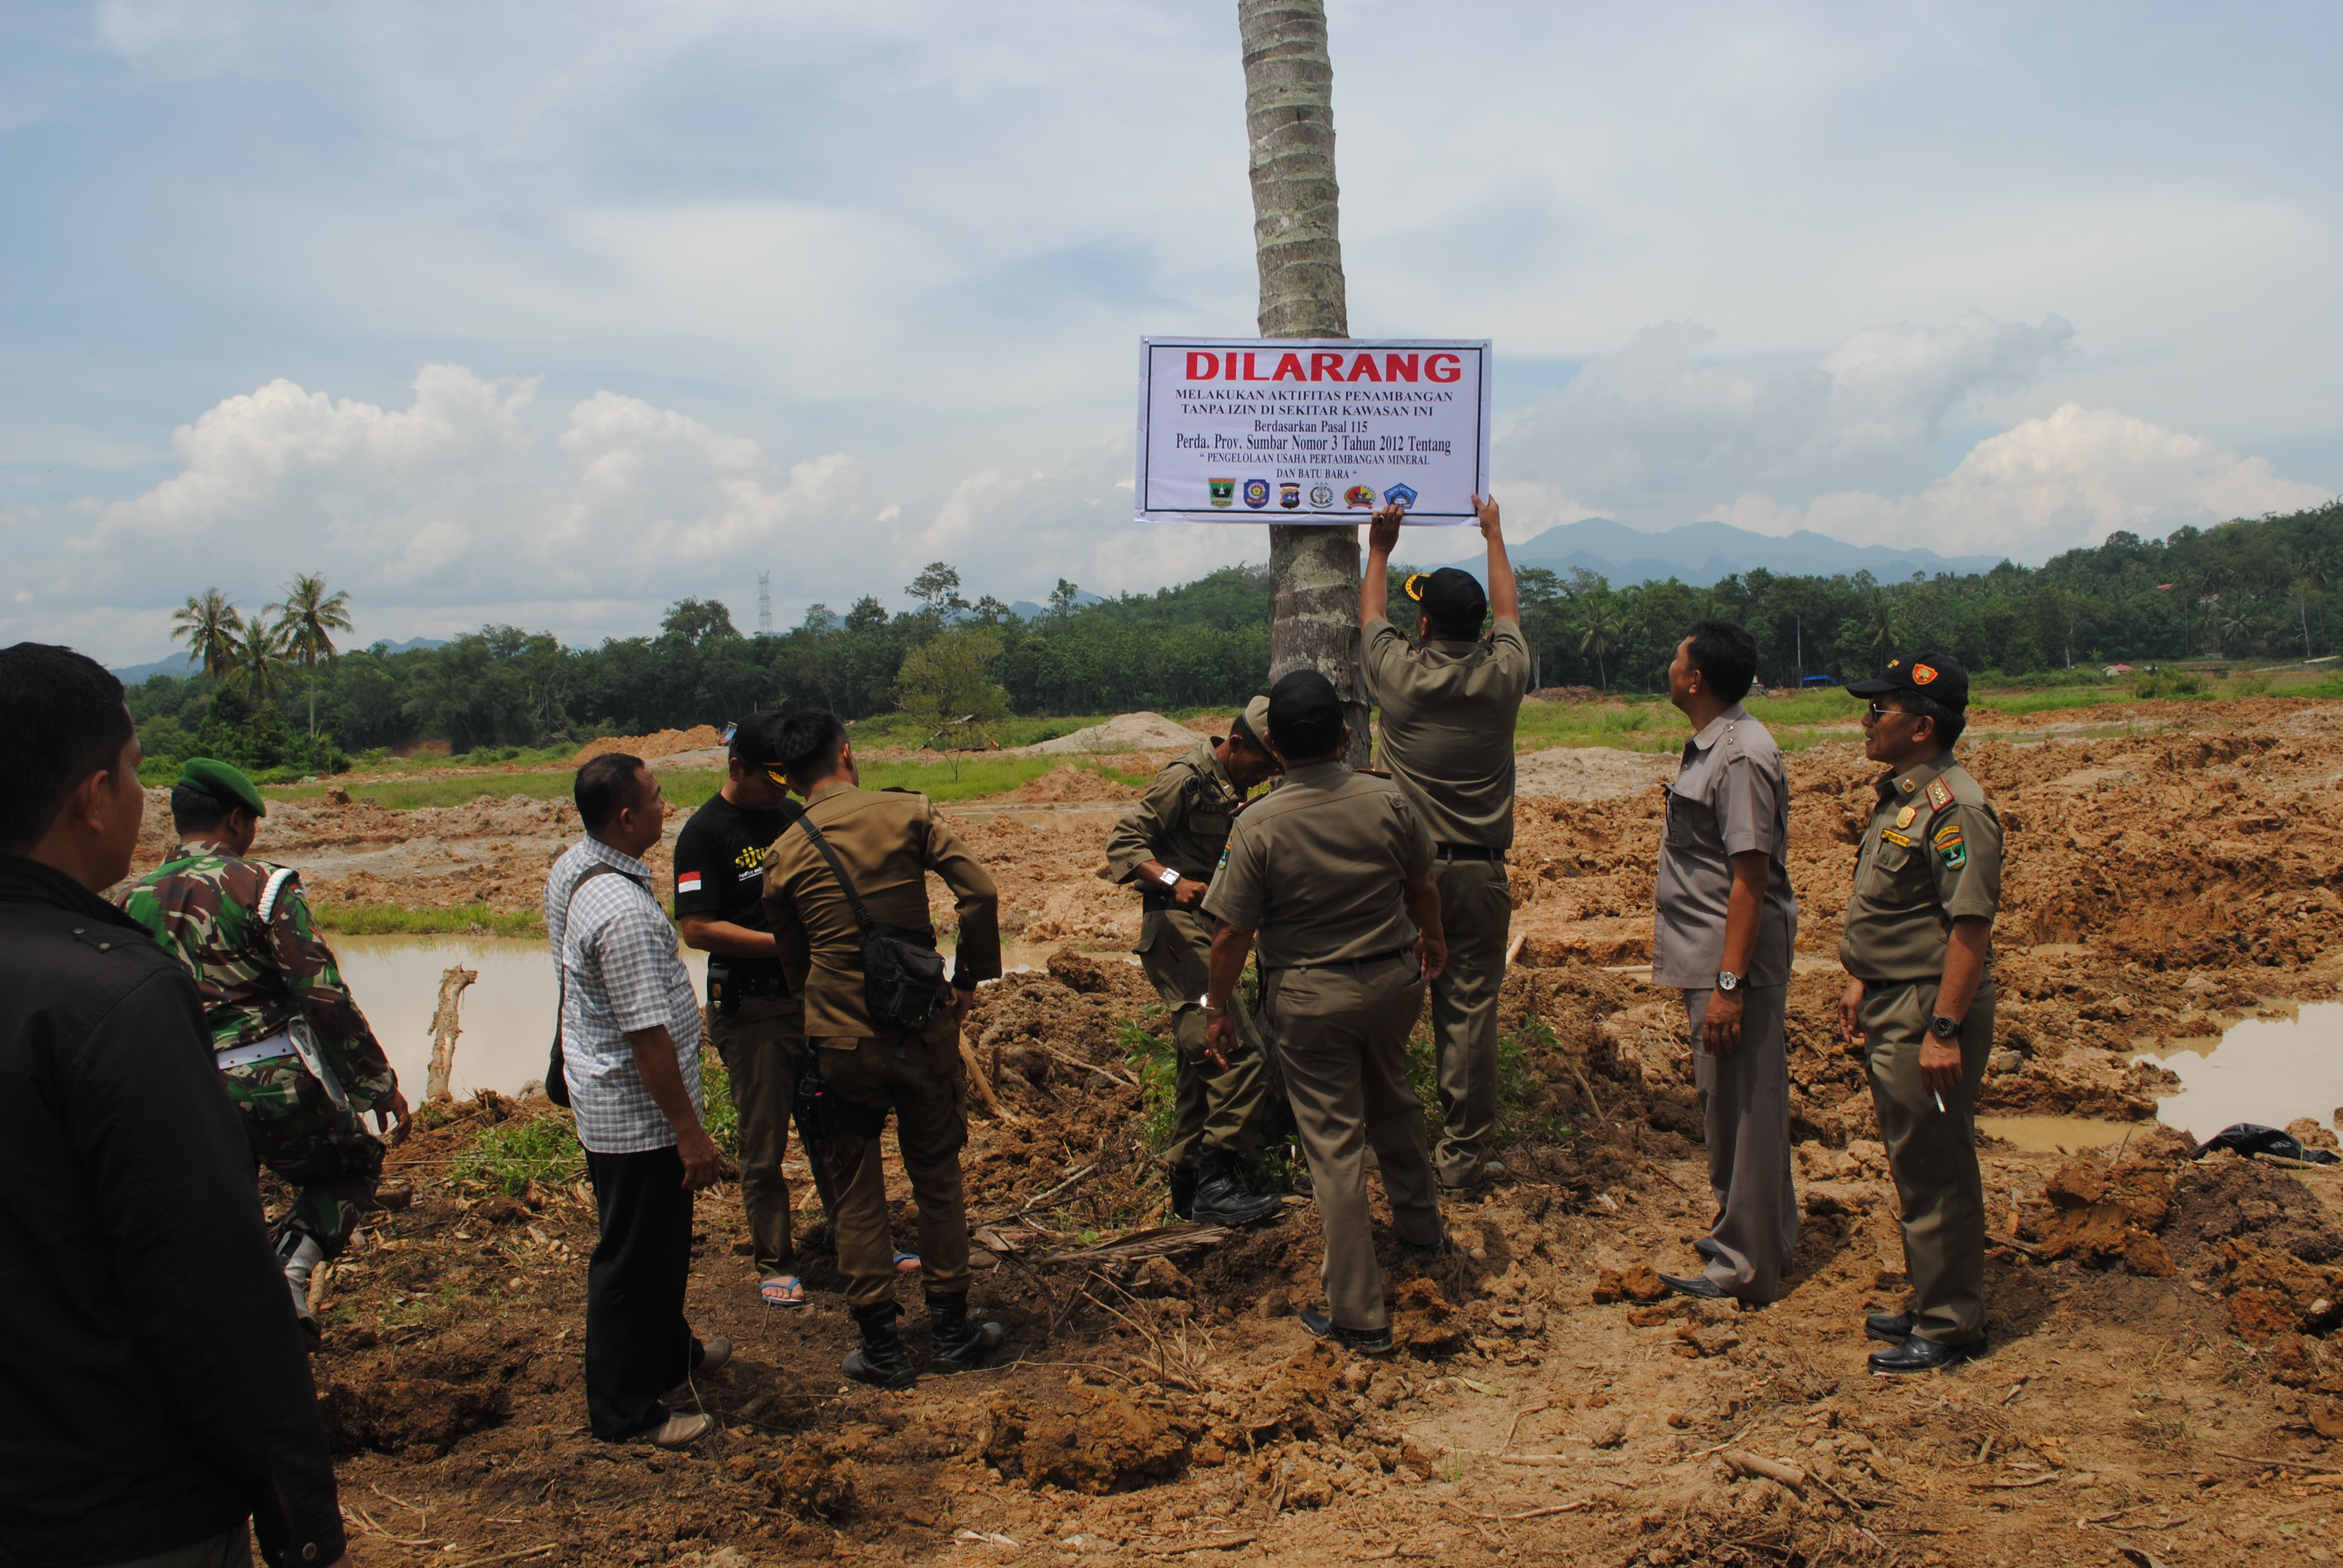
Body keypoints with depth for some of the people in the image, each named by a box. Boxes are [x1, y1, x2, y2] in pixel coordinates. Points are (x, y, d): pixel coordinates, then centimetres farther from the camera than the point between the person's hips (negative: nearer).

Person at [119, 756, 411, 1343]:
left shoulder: (135, 902, 7)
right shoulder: (262, 886, -9)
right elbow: (325, 998, -13)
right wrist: (381, 1086, -6)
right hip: (278, 1084, -5)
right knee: (352, 1165, 20)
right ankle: (290, 1271, -2)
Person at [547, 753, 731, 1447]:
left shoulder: (569, 869, 3)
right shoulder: (623, 910, -30)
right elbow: (647, 1035, -28)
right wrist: (690, 1129, -20)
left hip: (601, 1097, 10)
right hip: (639, 1115, -10)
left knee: (661, 1239, 26)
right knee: (634, 1258, 4)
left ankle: (668, 1351, 44)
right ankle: (623, 1409, 19)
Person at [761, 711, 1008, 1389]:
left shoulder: (784, 855, -1)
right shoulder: (907, 812, -5)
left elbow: (792, 958, 9)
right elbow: (979, 892, -12)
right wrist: (970, 979, 0)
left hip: (842, 1042, 0)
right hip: (923, 1028, 0)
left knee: (856, 1195, 11)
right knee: (937, 1178, 15)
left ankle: (882, 1348, 17)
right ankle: (951, 1332, 24)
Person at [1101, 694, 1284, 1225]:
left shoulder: (1232, 789, 17)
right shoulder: (1186, 778, -11)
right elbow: (1124, 841, -17)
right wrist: (1172, 880, -32)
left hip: (1207, 933, 10)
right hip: (1177, 928, -10)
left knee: (1200, 1062, 14)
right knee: (1243, 1054, -16)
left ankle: (1188, 1184, 23)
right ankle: (1215, 1182, -11)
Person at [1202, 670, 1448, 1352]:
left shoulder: (1257, 826, -18)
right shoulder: (1389, 801, -10)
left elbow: (1232, 933, -13)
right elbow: (1422, 886, 6)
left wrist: (1218, 1007, 2)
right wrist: (1430, 936, 27)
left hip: (1310, 998, -3)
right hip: (1394, 979, 4)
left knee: (1335, 1143, 3)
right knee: (1392, 1098, 29)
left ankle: (1359, 1313, 10)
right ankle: (1420, 1226, 48)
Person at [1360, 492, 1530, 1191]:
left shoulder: (1400, 673, -7)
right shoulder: (1502, 675, -3)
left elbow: (1369, 615, 16)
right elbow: (1507, 608, 18)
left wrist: (1381, 549, 31)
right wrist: (1494, 535, 33)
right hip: (1479, 874, 1)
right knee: (1470, 1012, 2)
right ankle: (1464, 1153, 7)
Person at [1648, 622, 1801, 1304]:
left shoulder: (1740, 757, -20)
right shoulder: (1708, 746, 11)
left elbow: (1751, 877, -24)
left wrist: (1729, 984, -26)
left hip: (1736, 959, -11)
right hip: (1704, 956, 11)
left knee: (1741, 1106, -2)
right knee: (1721, 1099, 19)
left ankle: (1745, 1266, 8)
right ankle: (1751, 1233, 33)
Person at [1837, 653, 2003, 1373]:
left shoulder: (1954, 808, -20)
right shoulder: (1897, 796, 12)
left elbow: (1971, 927, -23)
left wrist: (1944, 1030, -25)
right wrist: (1861, 985, 21)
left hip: (1929, 1015, -10)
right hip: (1890, 1010, 10)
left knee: (1937, 1172, 1)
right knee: (1912, 1166, 19)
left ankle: (1950, 1328, 13)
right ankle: (1931, 1304, 32)